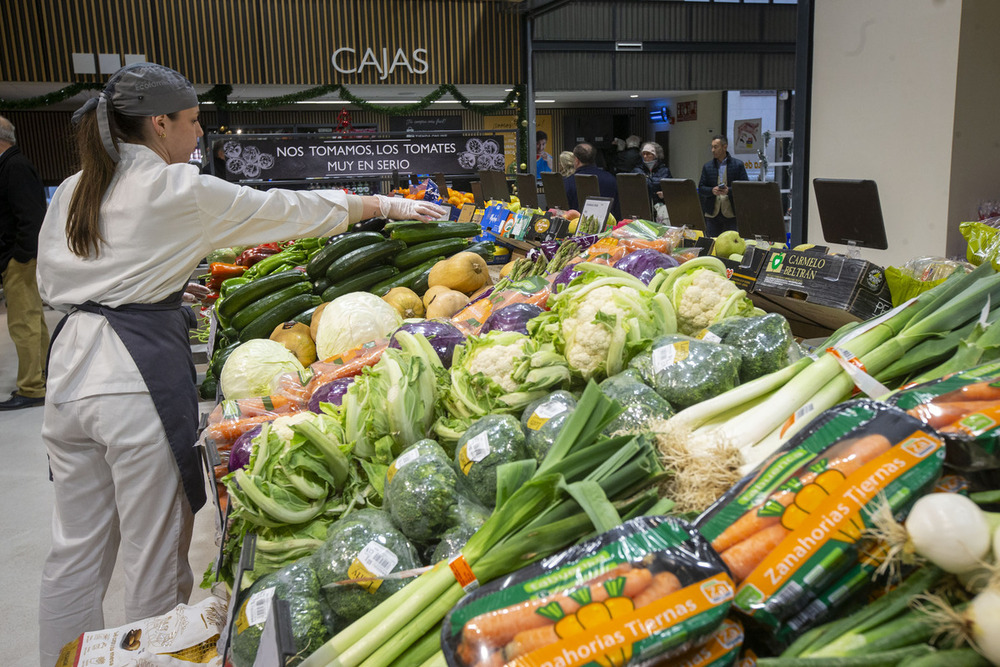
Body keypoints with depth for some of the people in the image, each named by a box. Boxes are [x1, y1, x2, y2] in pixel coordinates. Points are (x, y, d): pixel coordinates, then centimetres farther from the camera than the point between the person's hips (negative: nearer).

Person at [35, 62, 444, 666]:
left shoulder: (71, 192, 11)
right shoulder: (179, 190, -9)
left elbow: (51, 280, 18)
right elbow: (289, 209, -4)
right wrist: (388, 205, 6)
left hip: (71, 366, 7)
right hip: (141, 371, -7)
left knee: (76, 551, 17)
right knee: (154, 557, 6)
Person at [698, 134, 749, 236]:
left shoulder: (738, 165, 2)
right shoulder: (707, 166, 10)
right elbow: (701, 188, 8)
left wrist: (729, 191, -17)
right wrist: (712, 190, -13)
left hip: (731, 213, -2)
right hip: (712, 214, 2)